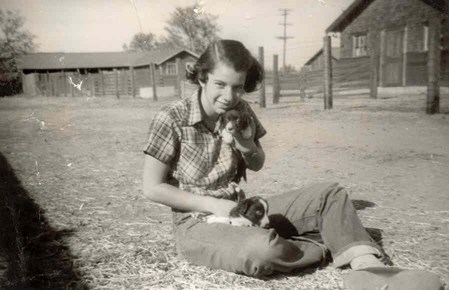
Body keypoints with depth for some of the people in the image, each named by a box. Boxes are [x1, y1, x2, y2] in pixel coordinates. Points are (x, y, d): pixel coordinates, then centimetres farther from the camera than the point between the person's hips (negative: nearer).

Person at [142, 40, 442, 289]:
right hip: (198, 222, -6)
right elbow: (152, 188, -12)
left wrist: (248, 148, -12)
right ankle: (322, 248, -9)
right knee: (264, 250, -38)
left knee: (330, 194, -6)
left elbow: (257, 165, 13)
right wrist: (213, 205, -18)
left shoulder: (241, 111, 1)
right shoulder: (172, 119, -15)